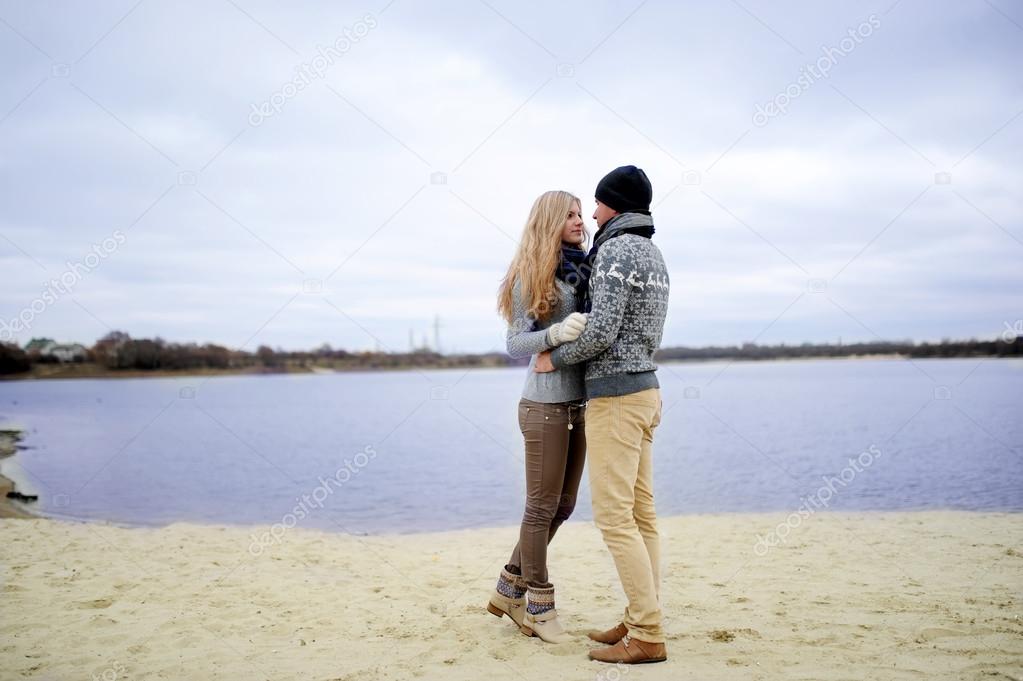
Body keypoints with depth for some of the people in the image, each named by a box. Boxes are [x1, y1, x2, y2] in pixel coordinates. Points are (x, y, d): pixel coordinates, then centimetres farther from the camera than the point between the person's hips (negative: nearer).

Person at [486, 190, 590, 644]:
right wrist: (556, 334, -25)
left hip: (579, 403, 7)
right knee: (542, 507, 2)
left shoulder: (582, 270, 10)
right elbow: (515, 343, -10)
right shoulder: (531, 275, -7)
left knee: (562, 506, 13)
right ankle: (539, 606, 16)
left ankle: (508, 591, 27)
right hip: (545, 404, -7)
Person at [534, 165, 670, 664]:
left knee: (614, 518, -8)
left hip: (614, 396, -10)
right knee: (640, 514, 10)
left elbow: (601, 330, -22)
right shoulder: (653, 254, 17)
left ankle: (647, 637, -5)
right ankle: (640, 619, 15)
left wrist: (554, 359, -6)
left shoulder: (616, 250, -13)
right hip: (644, 389, 10)